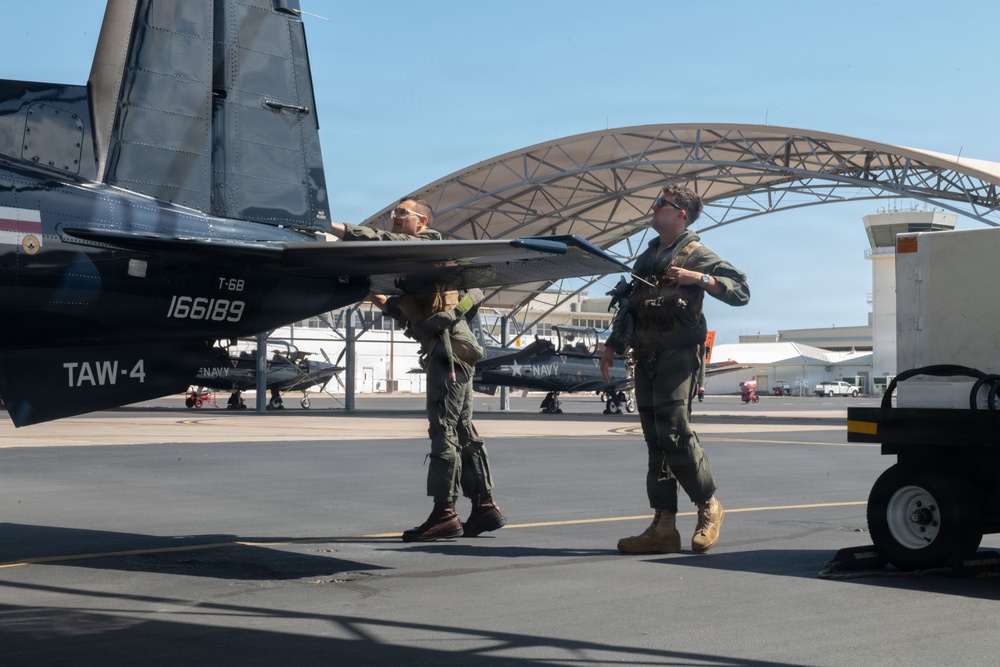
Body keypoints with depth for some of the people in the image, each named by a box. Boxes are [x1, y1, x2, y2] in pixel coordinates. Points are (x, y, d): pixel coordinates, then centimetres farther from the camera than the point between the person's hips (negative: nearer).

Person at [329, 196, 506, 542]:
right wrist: (387, 305, 12)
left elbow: (387, 242, -19)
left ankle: (444, 513, -11)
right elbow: (418, 314, 26)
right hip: (445, 346, 10)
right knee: (460, 429, 10)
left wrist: (338, 228, -23)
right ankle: (484, 507, 14)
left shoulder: (427, 243, 0)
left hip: (449, 344, -10)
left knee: (443, 427, -11)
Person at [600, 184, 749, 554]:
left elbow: (741, 290, -7)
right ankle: (664, 526, 4)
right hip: (646, 358, 7)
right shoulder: (646, 258, 22)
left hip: (678, 354, -7)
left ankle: (709, 506, 3)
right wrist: (612, 346, 21)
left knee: (674, 432, -16)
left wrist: (699, 278, -18)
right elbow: (628, 307, 27)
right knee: (656, 440, 3)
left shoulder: (696, 254, 1)